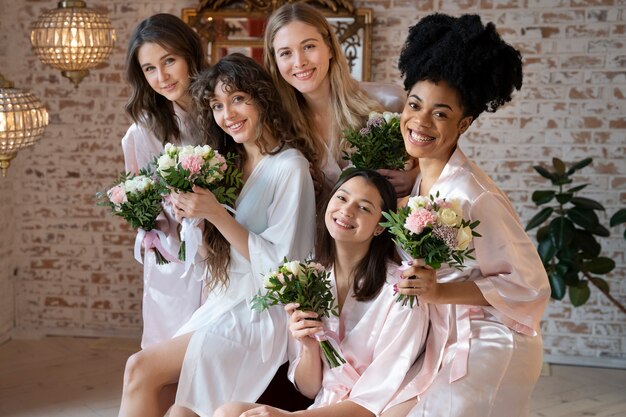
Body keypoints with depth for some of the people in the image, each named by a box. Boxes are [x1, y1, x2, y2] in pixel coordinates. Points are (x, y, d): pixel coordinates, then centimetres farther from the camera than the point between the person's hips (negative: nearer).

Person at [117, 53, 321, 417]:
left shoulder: (290, 167, -13)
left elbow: (282, 265, -17)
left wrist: (216, 214, -21)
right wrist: (192, 214, -4)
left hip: (263, 315, -7)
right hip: (224, 302, 7)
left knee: (142, 369, -15)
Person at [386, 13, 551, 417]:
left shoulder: (473, 197, -24)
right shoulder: (425, 179, -1)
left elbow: (529, 285, -19)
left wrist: (440, 291, -25)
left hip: (488, 352, -7)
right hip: (448, 345, 7)